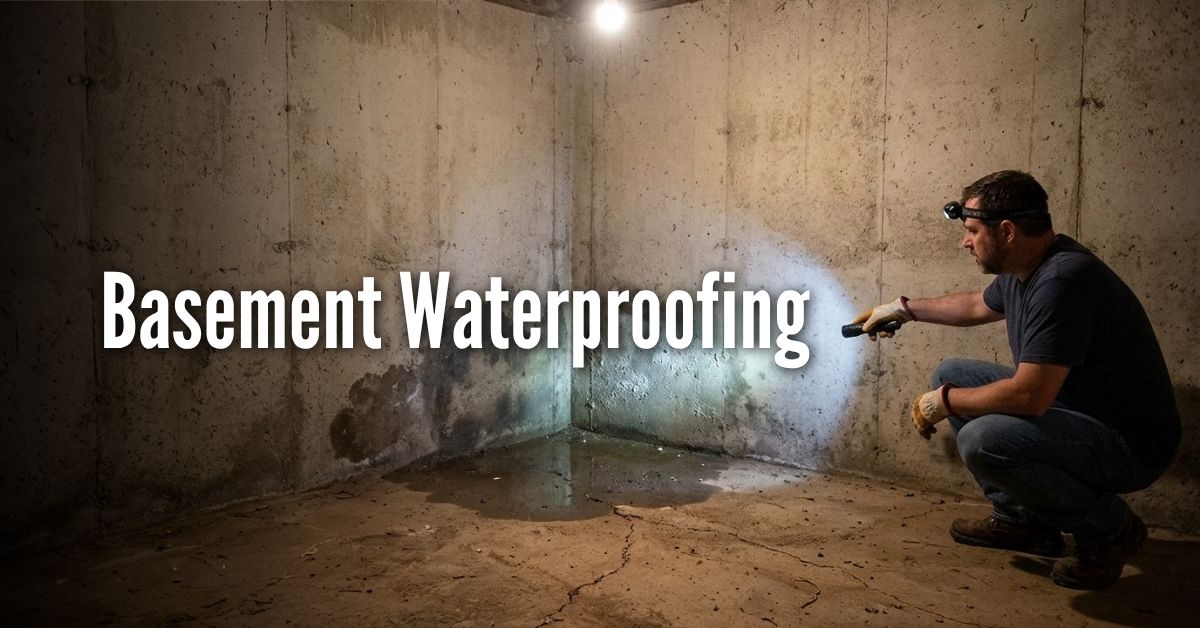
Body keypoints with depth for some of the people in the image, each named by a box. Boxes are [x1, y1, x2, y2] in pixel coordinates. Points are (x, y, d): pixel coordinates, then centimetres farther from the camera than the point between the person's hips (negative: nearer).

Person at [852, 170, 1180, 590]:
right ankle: (1022, 519, 15)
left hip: (1130, 441, -10)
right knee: (951, 375, 10)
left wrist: (942, 402, -18)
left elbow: (1029, 396, -33)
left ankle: (1110, 527, -4)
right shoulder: (1022, 271, 2)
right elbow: (979, 305, 26)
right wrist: (904, 309, 28)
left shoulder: (1064, 280, -29)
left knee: (983, 440, -32)